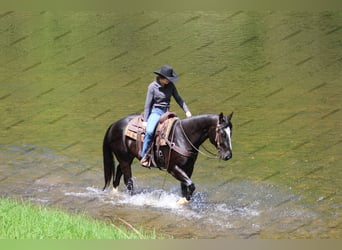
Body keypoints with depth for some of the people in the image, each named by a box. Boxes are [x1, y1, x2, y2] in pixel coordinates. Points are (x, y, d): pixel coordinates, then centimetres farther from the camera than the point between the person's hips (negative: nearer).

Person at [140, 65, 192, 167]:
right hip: (155, 111, -5)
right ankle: (144, 156, -22)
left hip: (166, 112, 5)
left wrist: (187, 111, -2)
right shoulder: (153, 87, -7)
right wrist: (145, 120, -8)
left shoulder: (170, 85, 5)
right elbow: (147, 104, -5)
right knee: (149, 131, -31)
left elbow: (178, 99, 11)